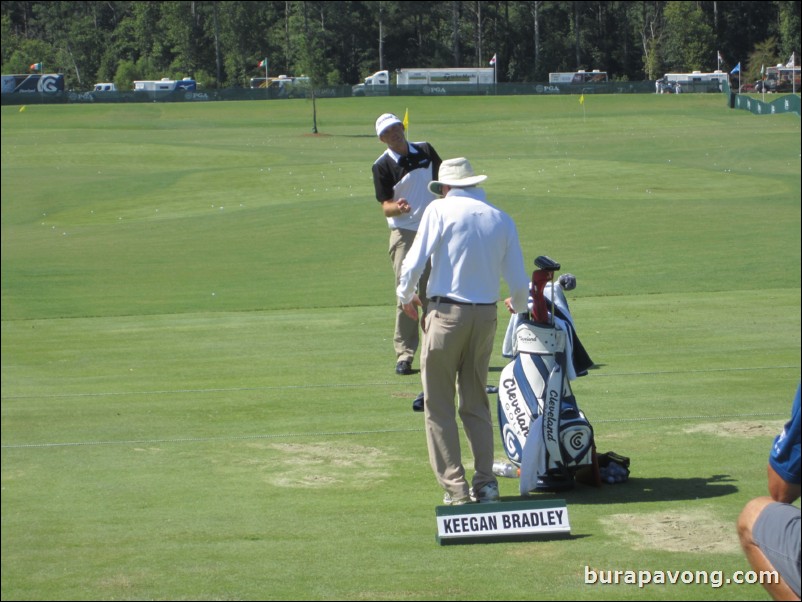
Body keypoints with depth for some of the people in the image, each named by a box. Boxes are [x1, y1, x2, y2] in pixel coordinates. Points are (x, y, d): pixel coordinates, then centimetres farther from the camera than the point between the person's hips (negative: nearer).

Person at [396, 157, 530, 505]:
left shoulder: (440, 210, -4)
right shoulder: (501, 219, 7)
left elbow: (414, 262, -7)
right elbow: (519, 282, 9)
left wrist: (405, 295, 13)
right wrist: (519, 306, 31)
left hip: (446, 313, -4)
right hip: (486, 316, 4)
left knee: (438, 407, 3)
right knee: (476, 404, 16)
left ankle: (455, 488, 0)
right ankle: (485, 482, 8)